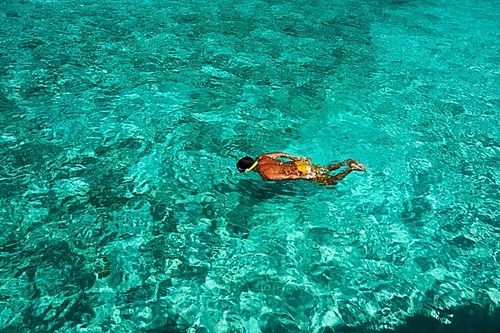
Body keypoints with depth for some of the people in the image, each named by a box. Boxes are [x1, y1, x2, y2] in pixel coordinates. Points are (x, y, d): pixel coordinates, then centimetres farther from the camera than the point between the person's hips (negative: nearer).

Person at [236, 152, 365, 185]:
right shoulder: (262, 158, 0)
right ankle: (348, 162, 19)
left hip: (301, 171, -7)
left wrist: (303, 177, -19)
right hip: (299, 163, 7)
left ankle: (351, 168, 5)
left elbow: (285, 176, -26)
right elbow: (279, 154, 9)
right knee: (326, 170, 24)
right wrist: (295, 157, 15)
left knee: (330, 181, 8)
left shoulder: (265, 175, -22)